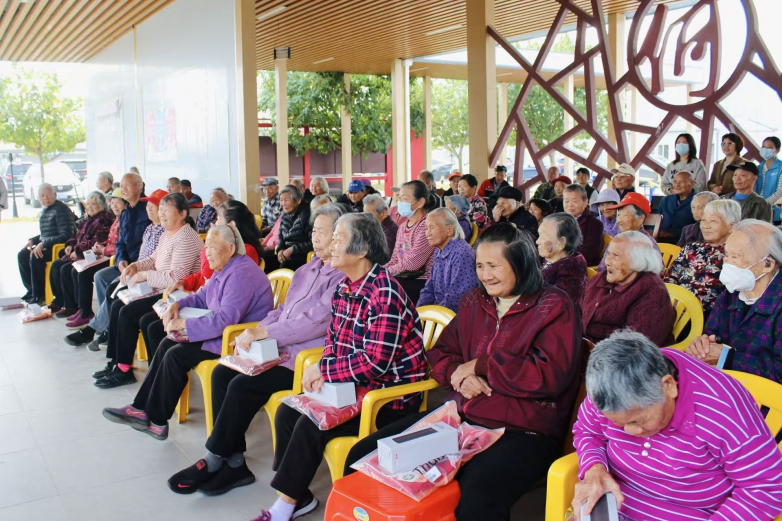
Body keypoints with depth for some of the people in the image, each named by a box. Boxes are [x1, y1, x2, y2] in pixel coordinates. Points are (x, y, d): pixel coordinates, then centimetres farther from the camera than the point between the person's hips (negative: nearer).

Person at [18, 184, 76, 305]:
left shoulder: (61, 209, -15)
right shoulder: (45, 210, 14)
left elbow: (66, 235, -24)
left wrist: (43, 244, -25)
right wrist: (33, 240, 9)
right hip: (46, 246, 10)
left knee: (35, 257, -26)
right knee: (22, 255, 2)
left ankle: (39, 295, -14)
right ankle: (32, 290, 10)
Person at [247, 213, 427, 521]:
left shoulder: (385, 293, -24)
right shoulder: (344, 288, 4)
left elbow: (375, 362, -28)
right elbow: (333, 339, 12)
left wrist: (322, 370, -18)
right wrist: (324, 373, -9)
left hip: (390, 393, -9)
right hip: (353, 385, 9)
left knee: (311, 425, -19)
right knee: (287, 411, 0)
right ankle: (298, 495, 13)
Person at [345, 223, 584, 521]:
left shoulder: (554, 307, -2)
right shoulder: (474, 301, 16)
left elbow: (551, 376, -14)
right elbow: (440, 354, 20)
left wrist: (481, 365, -10)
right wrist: (460, 375, -4)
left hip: (524, 433, -6)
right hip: (460, 418, 6)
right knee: (363, 457, -8)